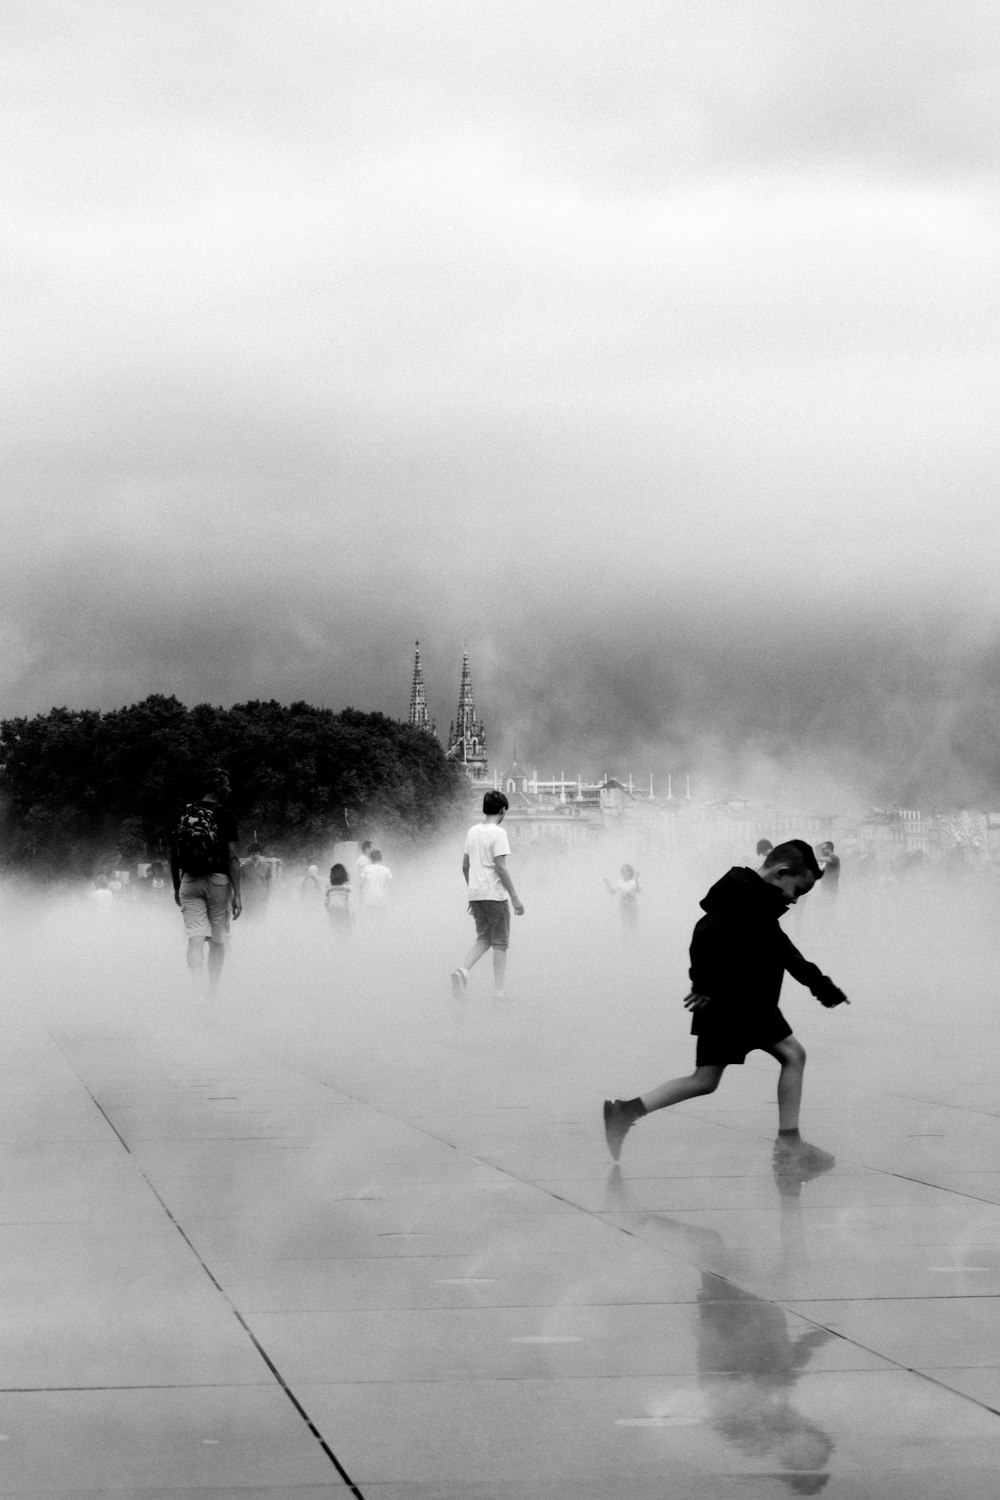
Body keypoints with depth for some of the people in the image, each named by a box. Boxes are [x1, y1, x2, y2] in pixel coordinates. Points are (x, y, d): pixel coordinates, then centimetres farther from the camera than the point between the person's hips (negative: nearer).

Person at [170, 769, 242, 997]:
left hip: (189, 881, 3)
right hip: (218, 880, -3)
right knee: (218, 940, 10)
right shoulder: (224, 816, -7)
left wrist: (176, 888, 19)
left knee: (195, 938, -1)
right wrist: (237, 894, -8)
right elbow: (233, 858, -10)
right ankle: (212, 993, 14)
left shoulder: (183, 814, 6)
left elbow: (173, 855, 10)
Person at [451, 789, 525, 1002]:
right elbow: (500, 868, -17)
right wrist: (515, 898, -14)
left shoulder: (472, 831, 10)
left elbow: (465, 866, 14)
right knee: (500, 944, 2)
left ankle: (462, 970, -9)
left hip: (475, 895, 6)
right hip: (495, 895, -6)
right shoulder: (499, 833, -11)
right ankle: (498, 993, 2)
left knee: (483, 939, 16)